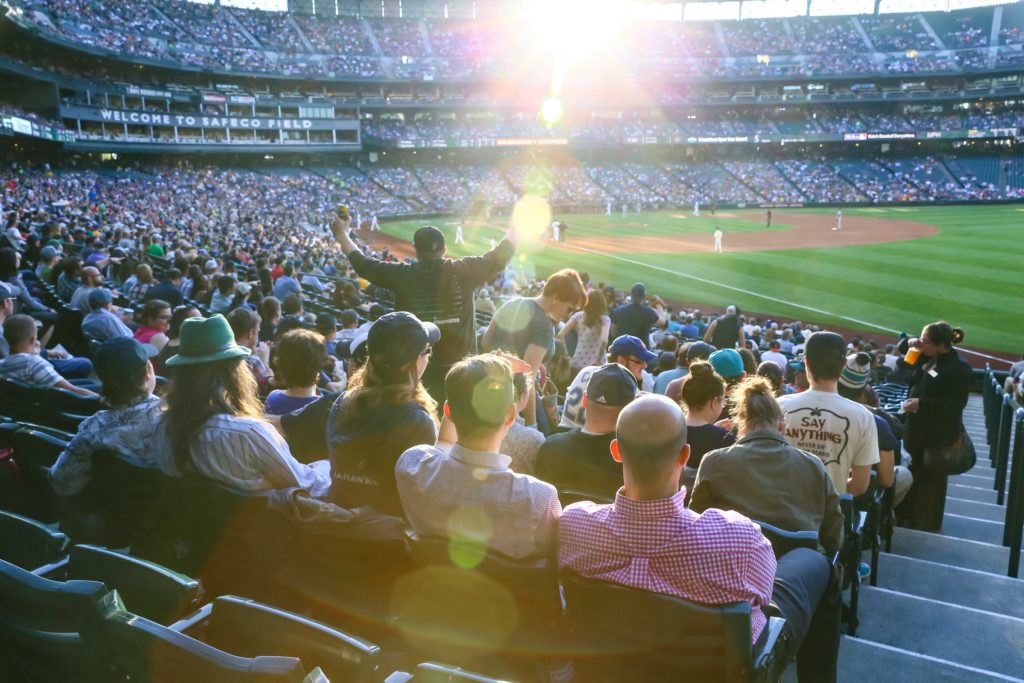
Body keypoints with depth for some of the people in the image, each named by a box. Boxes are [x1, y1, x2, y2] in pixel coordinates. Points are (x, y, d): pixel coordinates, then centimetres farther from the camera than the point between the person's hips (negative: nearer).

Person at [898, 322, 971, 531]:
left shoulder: (959, 367, -19)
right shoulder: (928, 356, 2)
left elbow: (958, 403, -23)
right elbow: (901, 349, 18)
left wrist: (921, 403, -25)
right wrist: (909, 343, -6)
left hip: (939, 431, -7)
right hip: (918, 424, 7)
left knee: (931, 476, 6)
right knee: (915, 472, 17)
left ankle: (928, 521, 22)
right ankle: (908, 514, 31)